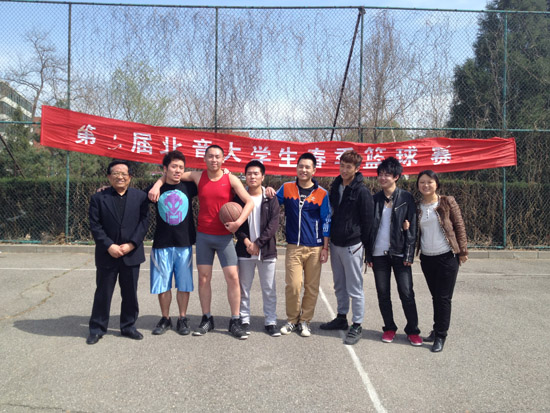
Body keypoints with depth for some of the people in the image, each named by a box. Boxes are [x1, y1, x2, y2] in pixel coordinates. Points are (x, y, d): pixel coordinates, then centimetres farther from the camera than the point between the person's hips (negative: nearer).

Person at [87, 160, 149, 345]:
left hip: (131, 254, 1)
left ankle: (128, 326, 27)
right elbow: (95, 225, -4)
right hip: (107, 255, -1)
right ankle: (97, 328, 22)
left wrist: (131, 244, -13)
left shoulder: (140, 196, 2)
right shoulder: (98, 198, 1)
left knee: (130, 293, 12)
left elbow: (144, 221, -3)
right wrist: (109, 246, -14)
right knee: (103, 293, 8)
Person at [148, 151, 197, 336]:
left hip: (184, 244, 0)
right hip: (161, 244, 0)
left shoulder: (188, 187, 2)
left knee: (184, 284, 7)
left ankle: (182, 319, 22)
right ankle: (165, 319, 24)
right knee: (162, 284, 6)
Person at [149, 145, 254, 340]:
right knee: (203, 278, 6)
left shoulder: (231, 179, -3)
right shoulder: (198, 177, 3)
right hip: (203, 236, 2)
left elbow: (249, 202, -9)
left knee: (233, 278, -5)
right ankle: (206, 319, 18)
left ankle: (235, 322, 5)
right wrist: (156, 185, -4)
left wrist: (239, 222, -21)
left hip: (225, 236, -2)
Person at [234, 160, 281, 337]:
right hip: (245, 250, 1)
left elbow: (273, 225, -6)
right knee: (244, 288, 8)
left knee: (269, 289, 6)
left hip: (267, 250, -1)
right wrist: (246, 241, -13)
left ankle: (270, 322, 17)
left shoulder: (271, 199, 1)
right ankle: (244, 320, 21)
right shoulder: (239, 198, 4)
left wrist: (258, 243, -13)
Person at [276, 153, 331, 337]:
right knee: (293, 285, -5)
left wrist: (325, 248, 1)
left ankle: (305, 321, 21)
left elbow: (326, 222, 4)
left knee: (312, 287, 5)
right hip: (293, 247, 0)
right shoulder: (286, 188, 5)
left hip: (315, 248, 0)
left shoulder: (322, 194, 1)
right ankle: (292, 320, 16)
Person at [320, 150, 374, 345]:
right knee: (339, 286, 17)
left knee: (354, 289, 0)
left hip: (352, 245, -7)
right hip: (335, 243, 7)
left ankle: (356, 326, 12)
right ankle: (341, 318, 32)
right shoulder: (335, 187, 9)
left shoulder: (362, 192, -11)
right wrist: (329, 239, 13)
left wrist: (368, 251, -11)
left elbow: (367, 222, -10)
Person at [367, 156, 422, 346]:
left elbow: (412, 227, -3)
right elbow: (369, 227, 8)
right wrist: (368, 254, 4)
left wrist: (409, 254, -10)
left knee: (406, 293, -1)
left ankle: (413, 330, 13)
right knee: (383, 293, 8)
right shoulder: (374, 199, 8)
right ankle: (389, 328, 22)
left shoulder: (406, 198, 0)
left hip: (399, 253, -3)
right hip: (379, 253, 3)